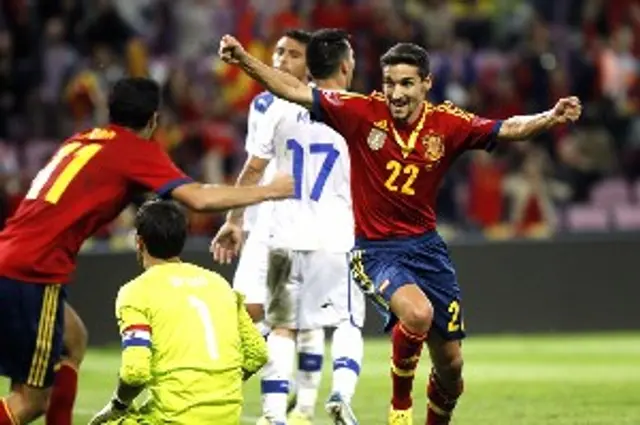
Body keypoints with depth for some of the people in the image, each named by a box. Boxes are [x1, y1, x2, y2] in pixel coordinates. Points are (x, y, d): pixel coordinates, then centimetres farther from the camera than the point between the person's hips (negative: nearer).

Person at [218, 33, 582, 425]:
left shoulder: (447, 124, -5)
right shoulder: (363, 113, -10)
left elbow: (509, 129, -8)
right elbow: (295, 91, -9)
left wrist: (551, 118, -26)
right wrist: (243, 59, -16)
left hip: (426, 246, 4)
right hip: (375, 249, -4)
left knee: (450, 364, 7)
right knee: (417, 312, -33)